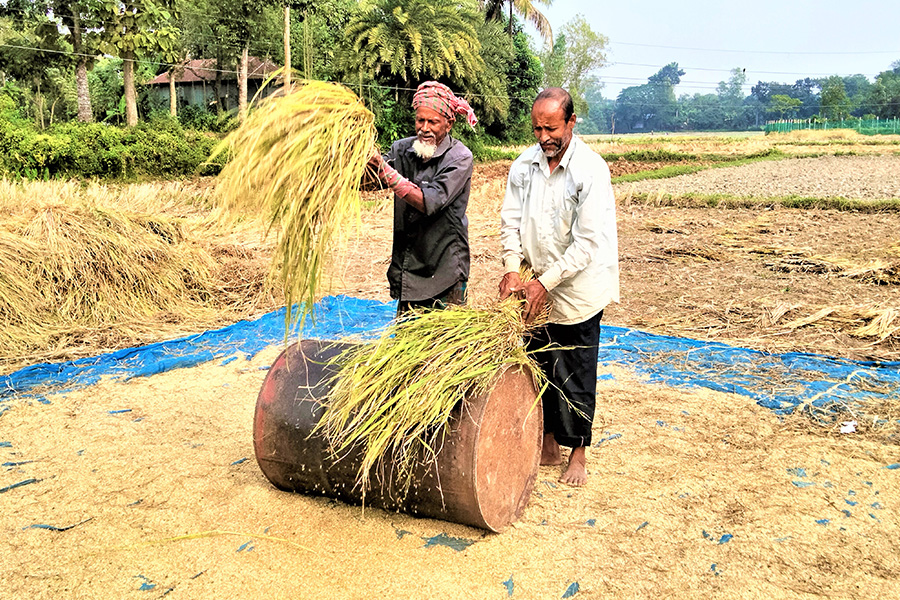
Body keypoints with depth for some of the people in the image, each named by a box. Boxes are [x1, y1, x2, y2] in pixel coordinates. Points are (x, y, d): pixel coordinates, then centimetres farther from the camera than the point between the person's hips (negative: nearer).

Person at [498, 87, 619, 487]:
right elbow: (510, 221, 2)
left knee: (576, 377, 6)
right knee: (540, 368, 14)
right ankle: (548, 444, 31)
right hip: (536, 289, 5)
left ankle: (578, 454, 23)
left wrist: (546, 282, -20)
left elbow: (588, 242, -19)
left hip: (577, 292, -5)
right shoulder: (524, 165, 0)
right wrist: (512, 269, -13)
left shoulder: (591, 169, -16)